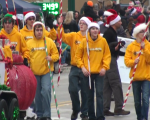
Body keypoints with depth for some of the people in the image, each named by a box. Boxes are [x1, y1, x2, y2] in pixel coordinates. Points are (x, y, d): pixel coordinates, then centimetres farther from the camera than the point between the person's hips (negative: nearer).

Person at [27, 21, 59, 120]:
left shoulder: (49, 42, 0)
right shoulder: (29, 43, 5)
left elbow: (56, 54, 2)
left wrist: (51, 58, -17)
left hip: (46, 71, -2)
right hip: (34, 72, 2)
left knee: (46, 90, -17)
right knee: (37, 94, 8)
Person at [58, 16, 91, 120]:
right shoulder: (73, 36, 6)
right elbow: (63, 37, -7)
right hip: (75, 68, 2)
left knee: (85, 92, 4)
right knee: (73, 90, -5)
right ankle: (76, 110, 18)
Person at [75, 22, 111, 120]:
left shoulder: (103, 41, -1)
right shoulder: (84, 41, -1)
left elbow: (107, 55, 3)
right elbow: (78, 56, 5)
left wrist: (105, 67, -9)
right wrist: (82, 67, -7)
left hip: (99, 72, -1)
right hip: (87, 72, 1)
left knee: (99, 94, -10)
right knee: (90, 95, 8)